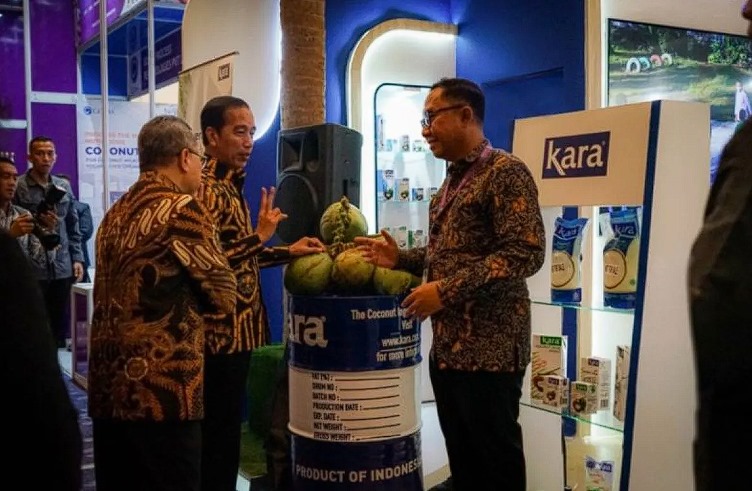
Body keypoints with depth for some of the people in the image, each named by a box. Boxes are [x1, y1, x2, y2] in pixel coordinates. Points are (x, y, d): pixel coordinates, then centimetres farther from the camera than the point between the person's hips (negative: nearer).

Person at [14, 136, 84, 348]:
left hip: (62, 267, 4)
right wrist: (37, 222, -17)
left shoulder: (64, 187, 11)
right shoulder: (17, 187, -4)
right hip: (32, 269, -4)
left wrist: (77, 259, 8)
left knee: (60, 324, 10)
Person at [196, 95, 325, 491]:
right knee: (218, 440, 1)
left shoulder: (227, 184, 15)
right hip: (221, 334, -10)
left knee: (223, 435, 18)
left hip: (235, 332, 10)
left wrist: (287, 251, 11)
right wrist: (260, 236, -21)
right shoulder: (206, 188, -15)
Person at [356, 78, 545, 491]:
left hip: (489, 348, -9)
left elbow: (525, 252, -22)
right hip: (448, 346, 9)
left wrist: (445, 290, -23)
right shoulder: (452, 179, 16)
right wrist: (400, 259, 8)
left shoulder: (505, 172, -12)